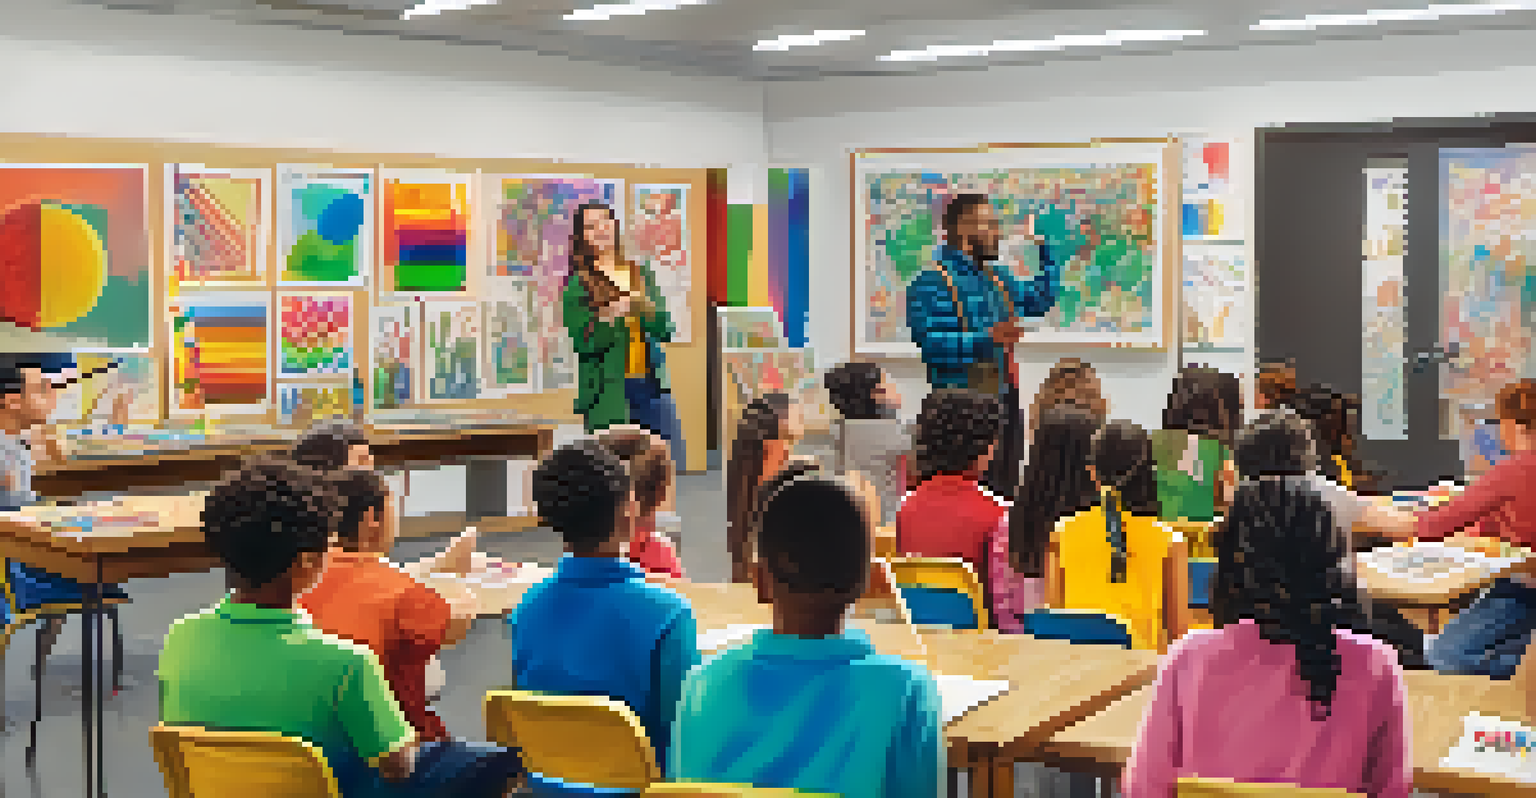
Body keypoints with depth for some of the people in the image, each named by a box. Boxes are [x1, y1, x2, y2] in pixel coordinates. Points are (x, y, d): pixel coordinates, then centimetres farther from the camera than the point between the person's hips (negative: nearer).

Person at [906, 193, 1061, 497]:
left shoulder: (996, 278, 17)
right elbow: (929, 341, -22)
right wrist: (986, 339, -27)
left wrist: (1045, 249, 25)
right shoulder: (932, 283, -10)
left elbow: (1040, 299, 33)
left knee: (1006, 489, 10)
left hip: (1004, 401, 8)